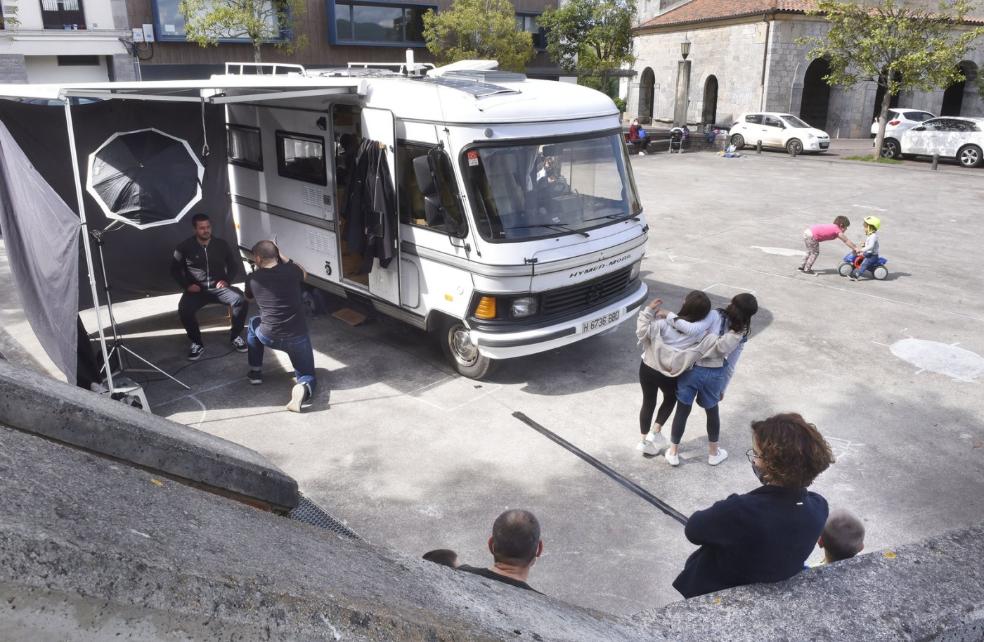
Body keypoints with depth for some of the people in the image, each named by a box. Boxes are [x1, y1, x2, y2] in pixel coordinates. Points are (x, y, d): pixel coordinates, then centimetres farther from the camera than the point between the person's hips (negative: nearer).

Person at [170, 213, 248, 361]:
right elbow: (175, 270, 6)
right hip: (197, 290, -1)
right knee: (184, 309, -32)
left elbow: (234, 265, 12)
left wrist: (227, 280, -6)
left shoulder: (221, 244, 4)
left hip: (219, 288, 1)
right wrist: (187, 285, -9)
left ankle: (235, 336, -5)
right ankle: (197, 343, -10)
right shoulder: (185, 247, -1)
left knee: (241, 300, -27)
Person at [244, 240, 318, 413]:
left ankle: (255, 372, 35)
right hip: (297, 337, -1)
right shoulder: (290, 271, -5)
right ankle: (303, 388, -20)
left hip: (269, 337, 1)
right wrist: (283, 257, 21)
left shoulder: (252, 279, -2)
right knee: (308, 375, 17)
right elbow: (304, 274, 21)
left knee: (253, 324, 36)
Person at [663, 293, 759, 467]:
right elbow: (730, 366, 6)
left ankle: (673, 452, 28)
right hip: (715, 374, 2)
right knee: (712, 412, 25)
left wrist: (669, 317, -21)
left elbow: (692, 329, -32)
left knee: (682, 410, 14)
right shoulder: (741, 336, -1)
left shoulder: (715, 316, -14)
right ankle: (713, 453, 41)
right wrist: (723, 388, 17)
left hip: (692, 369, -2)